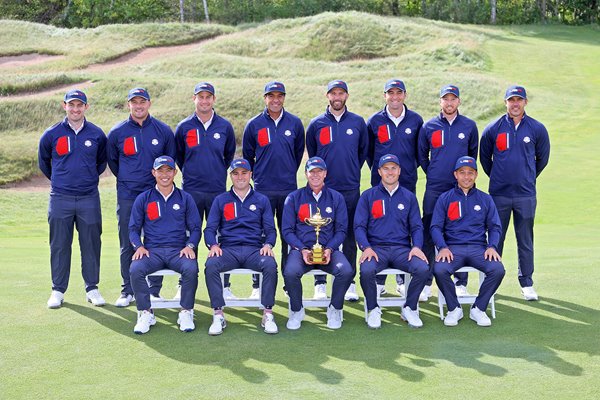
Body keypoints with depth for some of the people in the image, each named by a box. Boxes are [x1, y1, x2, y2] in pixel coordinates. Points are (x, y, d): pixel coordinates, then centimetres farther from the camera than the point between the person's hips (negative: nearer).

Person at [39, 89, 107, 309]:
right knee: (59, 245, 4)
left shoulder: (97, 134, 3)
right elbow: (43, 163, 17)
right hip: (60, 199, 0)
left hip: (89, 198, 1)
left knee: (91, 244, 4)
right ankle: (58, 290, 14)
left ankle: (92, 288, 15)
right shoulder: (51, 134, 1)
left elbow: (102, 161, 20)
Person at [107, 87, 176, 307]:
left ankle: (154, 290, 11)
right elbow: (111, 160, 18)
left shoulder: (163, 131, 2)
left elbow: (170, 159, 16)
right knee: (127, 245, 4)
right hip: (127, 197, 0)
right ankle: (127, 290, 14)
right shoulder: (117, 132, 2)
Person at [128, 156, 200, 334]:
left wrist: (190, 246, -8)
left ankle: (186, 312, -15)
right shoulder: (143, 199, 13)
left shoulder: (185, 198, 13)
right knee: (136, 269, -31)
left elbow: (195, 228, 12)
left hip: (178, 251, 0)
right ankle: (145, 313, -14)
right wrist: (139, 246, -7)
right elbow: (134, 229, 13)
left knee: (191, 269, -33)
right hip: (151, 251, 1)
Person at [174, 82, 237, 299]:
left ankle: (224, 286, 11)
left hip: (217, 191, 1)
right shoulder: (184, 127, 3)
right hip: (191, 191, 0)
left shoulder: (225, 126, 5)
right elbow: (178, 156, 15)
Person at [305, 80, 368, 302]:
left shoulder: (358, 122, 7)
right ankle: (320, 283, 7)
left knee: (350, 235, 4)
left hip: (351, 189, 1)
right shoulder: (316, 124, 5)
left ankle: (349, 283, 11)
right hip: (324, 189, 0)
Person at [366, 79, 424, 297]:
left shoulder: (415, 120, 6)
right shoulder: (374, 121, 3)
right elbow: (368, 151, 13)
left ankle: (403, 280, 14)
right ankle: (379, 281, 7)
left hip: (407, 183, 1)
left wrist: (410, 168, 11)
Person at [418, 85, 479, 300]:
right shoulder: (429, 126, 5)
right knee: (429, 234, -1)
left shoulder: (469, 126, 6)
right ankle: (426, 283, 7)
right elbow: (422, 155, 15)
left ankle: (461, 282, 12)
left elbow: (473, 153, 17)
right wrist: (433, 174, 12)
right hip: (434, 189, 0)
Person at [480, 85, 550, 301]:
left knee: (525, 239, 6)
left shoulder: (537, 129, 1)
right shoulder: (493, 129, 0)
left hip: (526, 194, 0)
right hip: (499, 194, 0)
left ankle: (526, 282, 16)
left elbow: (542, 158, 15)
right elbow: (484, 157, 13)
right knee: (495, 238, 5)